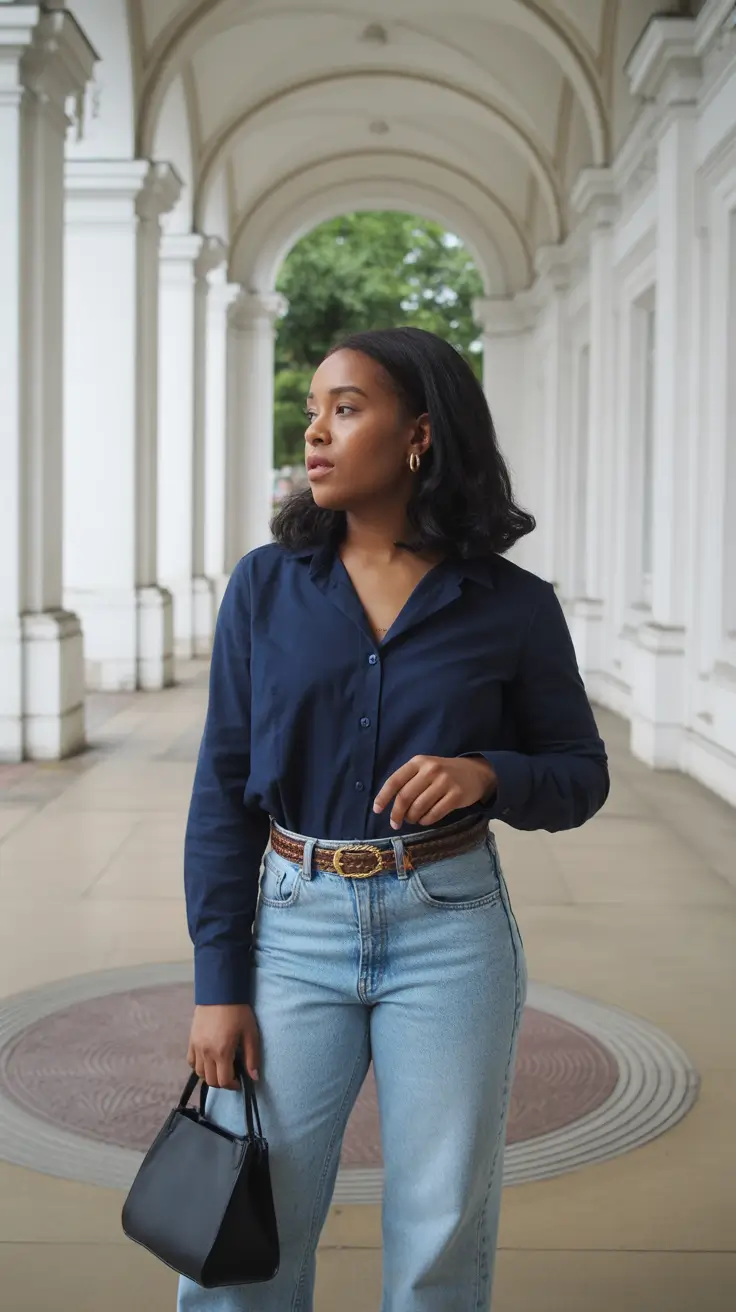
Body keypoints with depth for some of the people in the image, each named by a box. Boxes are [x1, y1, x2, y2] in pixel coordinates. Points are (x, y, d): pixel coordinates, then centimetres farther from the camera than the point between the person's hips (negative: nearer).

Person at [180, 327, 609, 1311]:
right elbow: (224, 789, 1)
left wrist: (485, 775, -17)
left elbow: (581, 775, 5)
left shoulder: (513, 607, -3)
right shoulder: (267, 585, 0)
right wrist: (219, 982, -3)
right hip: (295, 926, 1)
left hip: (450, 933, -1)